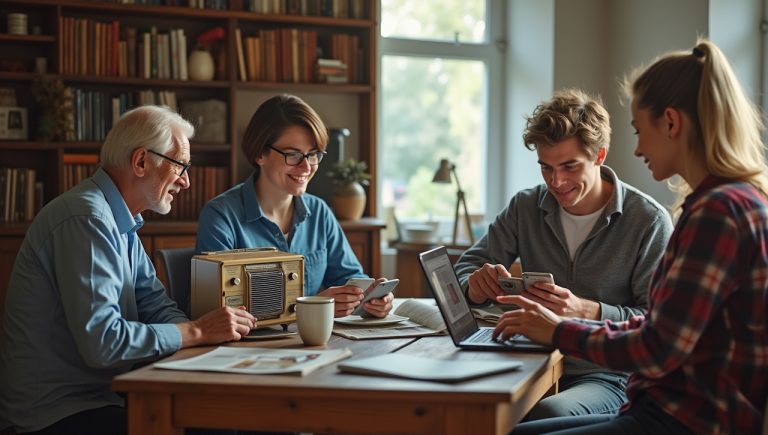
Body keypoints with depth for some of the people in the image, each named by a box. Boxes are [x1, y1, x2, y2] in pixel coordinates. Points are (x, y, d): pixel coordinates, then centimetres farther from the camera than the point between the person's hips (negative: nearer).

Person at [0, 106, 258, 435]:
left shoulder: (121, 222, 12)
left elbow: (154, 303, 10)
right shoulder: (87, 220, -20)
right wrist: (197, 332, -19)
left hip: (99, 394, 9)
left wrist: (200, 327, -10)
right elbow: (101, 340, -27)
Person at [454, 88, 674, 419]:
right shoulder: (526, 207, 6)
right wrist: (477, 286, -16)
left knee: (550, 414, -36)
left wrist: (586, 311, -28)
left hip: (608, 376, -4)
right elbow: (468, 265, 10)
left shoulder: (650, 222, -8)